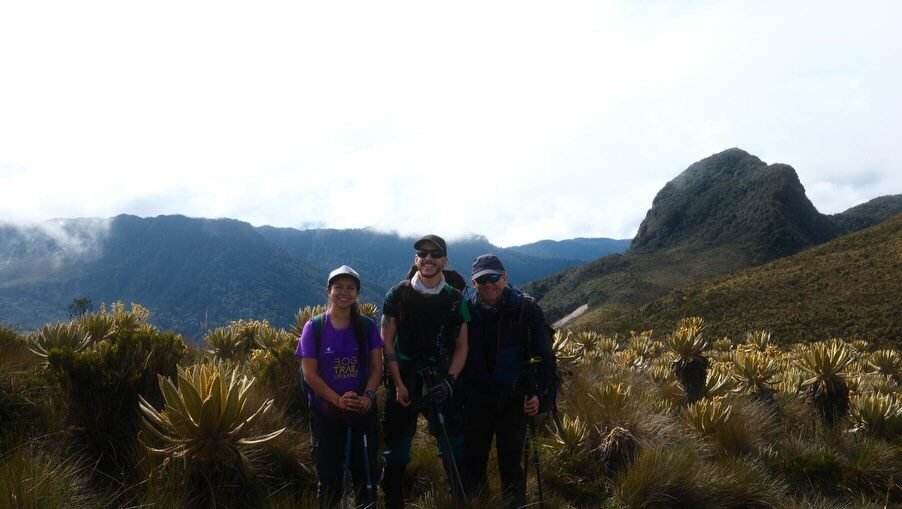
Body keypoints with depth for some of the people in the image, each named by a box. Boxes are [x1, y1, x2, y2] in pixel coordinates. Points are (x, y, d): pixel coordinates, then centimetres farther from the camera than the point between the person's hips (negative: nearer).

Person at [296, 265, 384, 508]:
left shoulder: (368, 326, 1)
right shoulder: (314, 327, -5)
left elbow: (377, 366, 0)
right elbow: (309, 373, -9)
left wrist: (368, 395, -18)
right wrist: (338, 400, -20)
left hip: (363, 412, 2)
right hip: (326, 413, -1)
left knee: (365, 473, 7)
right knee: (330, 477, 5)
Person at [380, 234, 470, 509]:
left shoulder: (455, 299, 3)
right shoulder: (397, 295, -2)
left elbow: (461, 347, 4)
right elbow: (387, 342, -2)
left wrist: (449, 381, -10)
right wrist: (398, 384, -9)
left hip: (443, 385, 1)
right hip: (404, 383, -1)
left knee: (454, 449, 3)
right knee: (397, 450, 5)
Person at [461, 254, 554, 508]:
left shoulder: (526, 308, -8)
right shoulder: (468, 311, -1)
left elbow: (542, 353, -5)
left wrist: (538, 392, -11)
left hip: (514, 399, -3)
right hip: (477, 397, 3)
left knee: (510, 462, 3)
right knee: (473, 459, 11)